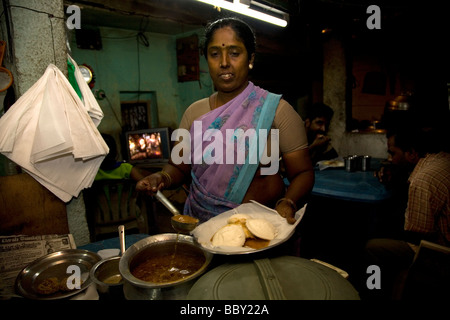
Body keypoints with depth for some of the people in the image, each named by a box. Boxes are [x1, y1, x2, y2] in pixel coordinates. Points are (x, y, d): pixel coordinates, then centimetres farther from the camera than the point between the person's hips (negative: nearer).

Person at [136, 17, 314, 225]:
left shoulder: (276, 109, -3)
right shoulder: (194, 112, 9)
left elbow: (303, 173, -2)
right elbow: (178, 167, 12)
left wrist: (287, 203, -20)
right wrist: (162, 178, -9)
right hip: (201, 226, 3)